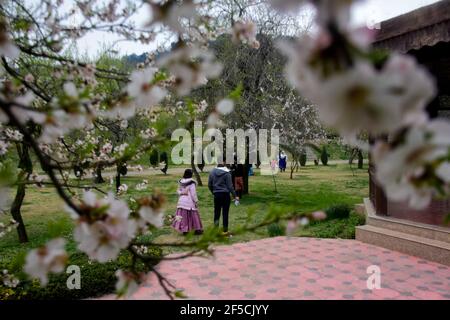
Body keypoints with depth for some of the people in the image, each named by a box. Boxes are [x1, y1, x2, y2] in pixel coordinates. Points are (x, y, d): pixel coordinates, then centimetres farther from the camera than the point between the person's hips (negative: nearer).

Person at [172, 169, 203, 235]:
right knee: (193, 215, 5)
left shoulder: (181, 182, 4)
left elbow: (178, 191, 11)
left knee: (183, 215, 8)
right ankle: (197, 229, 14)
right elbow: (193, 193, -14)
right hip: (190, 201, -5)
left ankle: (184, 230, 12)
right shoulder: (191, 183, -15)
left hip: (182, 201, 5)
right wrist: (196, 201, -7)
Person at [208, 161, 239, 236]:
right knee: (225, 213, 2)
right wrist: (235, 196, -2)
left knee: (217, 210, 14)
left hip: (216, 195, 3)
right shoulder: (227, 173, -6)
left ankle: (216, 221, -8)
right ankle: (225, 231, 6)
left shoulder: (212, 172, 5)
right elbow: (230, 186, -7)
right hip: (225, 195, -3)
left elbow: (209, 185, 9)